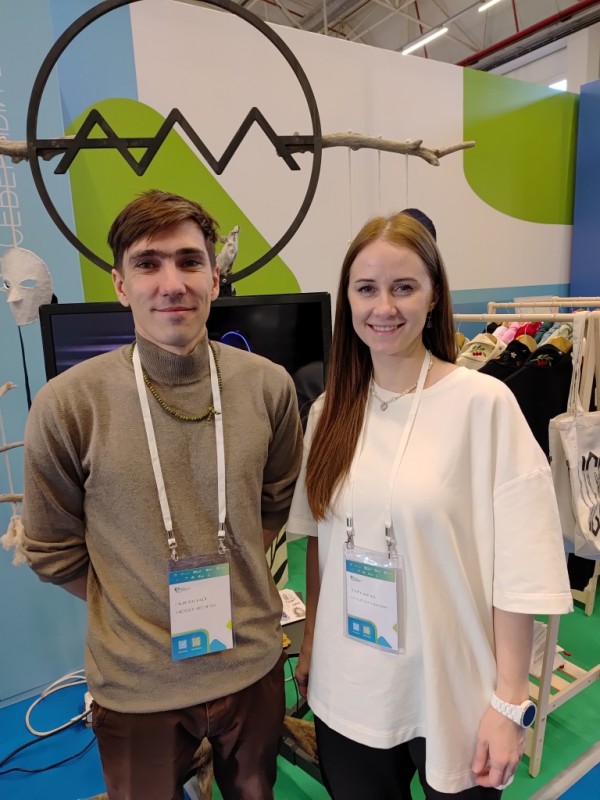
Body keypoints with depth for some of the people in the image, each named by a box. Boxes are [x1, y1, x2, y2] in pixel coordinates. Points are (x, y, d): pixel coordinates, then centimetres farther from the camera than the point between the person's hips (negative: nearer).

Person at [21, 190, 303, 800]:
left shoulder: (268, 385, -11)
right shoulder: (67, 404, -18)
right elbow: (51, 549, -5)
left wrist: (230, 575, 3)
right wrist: (135, 604, -2)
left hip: (253, 663, 3)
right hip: (135, 684, -2)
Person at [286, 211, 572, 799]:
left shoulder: (484, 403, -15)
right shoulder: (330, 410, -1)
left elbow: (518, 566, -13)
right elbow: (319, 542, 6)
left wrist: (509, 702, -10)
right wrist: (310, 647, 11)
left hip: (450, 690, -3)